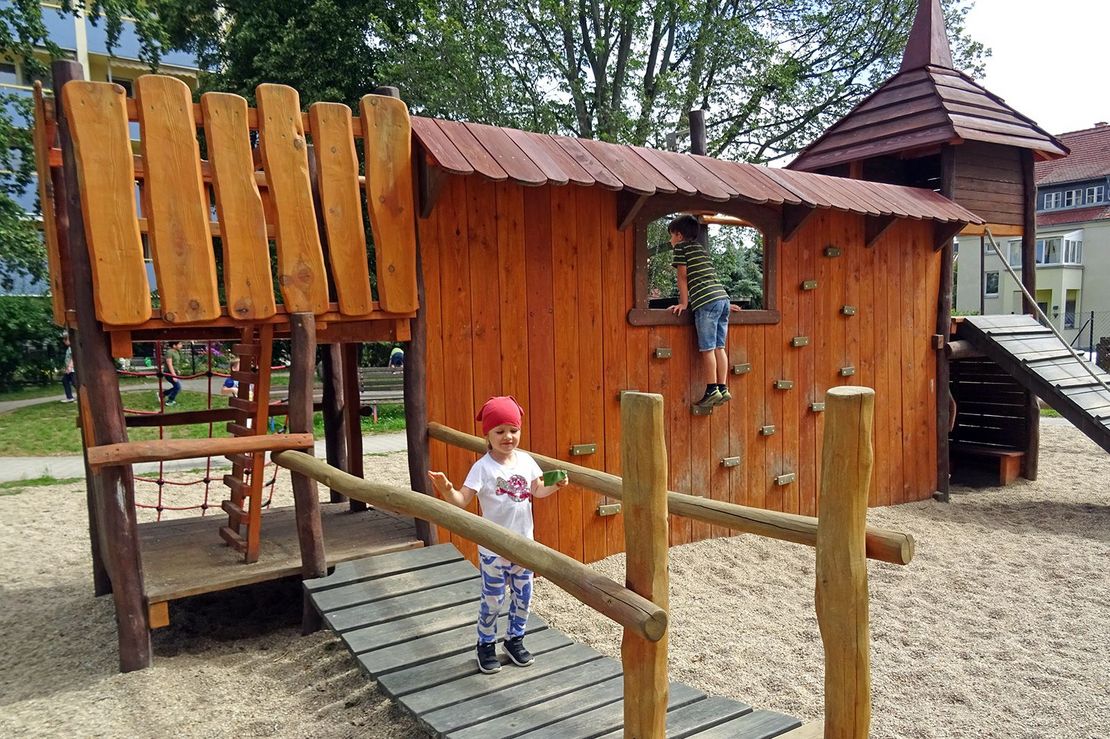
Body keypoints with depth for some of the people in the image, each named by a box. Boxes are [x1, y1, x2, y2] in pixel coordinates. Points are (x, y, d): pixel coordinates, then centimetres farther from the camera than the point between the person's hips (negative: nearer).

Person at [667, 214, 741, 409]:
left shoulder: (681, 247, 6)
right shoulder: (702, 248, 27)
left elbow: (682, 277, 2)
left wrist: (684, 303, 4)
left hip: (706, 301, -8)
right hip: (723, 298, 8)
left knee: (708, 348, -6)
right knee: (719, 347, 7)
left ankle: (712, 390, -5)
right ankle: (723, 389, 7)